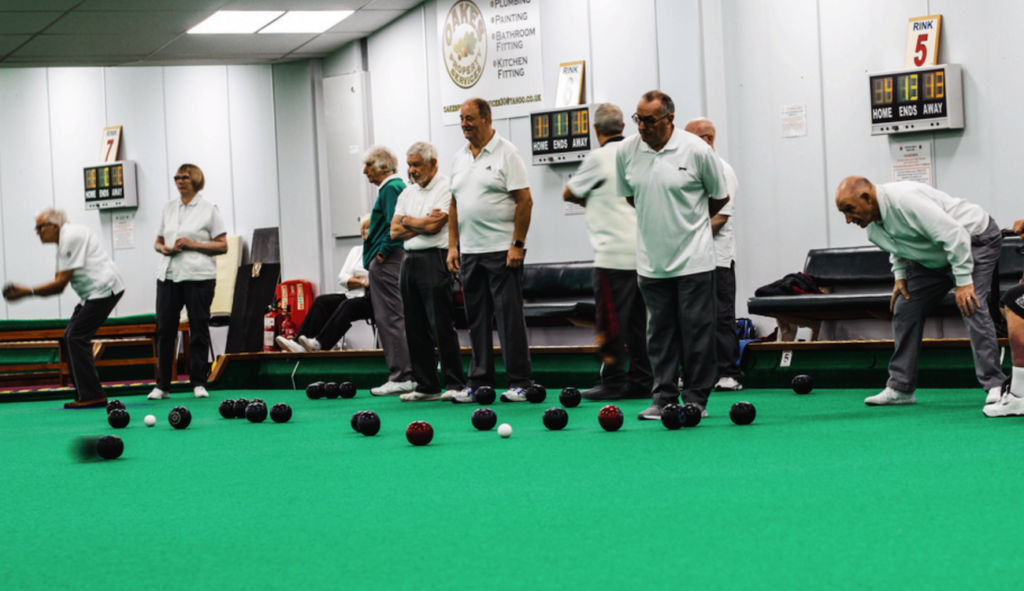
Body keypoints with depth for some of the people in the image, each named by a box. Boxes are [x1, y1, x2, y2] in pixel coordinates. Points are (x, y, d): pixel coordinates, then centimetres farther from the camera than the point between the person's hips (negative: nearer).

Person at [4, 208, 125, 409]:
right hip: (94, 292, 11)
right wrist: (25, 292, 6)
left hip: (104, 288, -11)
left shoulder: (71, 237, -14)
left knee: (76, 337, -13)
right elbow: (59, 285, 17)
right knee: (71, 337, 8)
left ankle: (91, 396, -13)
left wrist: (27, 292, -11)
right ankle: (86, 394, 8)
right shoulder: (65, 240, 18)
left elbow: (61, 283, -15)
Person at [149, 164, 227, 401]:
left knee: (198, 328, -2)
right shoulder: (169, 208, 14)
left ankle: (199, 383, 6)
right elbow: (158, 241, 21)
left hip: (198, 276, -4)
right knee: (164, 328, 0)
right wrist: (163, 248, -3)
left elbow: (222, 246, -3)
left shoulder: (209, 210, 0)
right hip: (169, 275, 4)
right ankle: (162, 385, 4)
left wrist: (192, 244, -13)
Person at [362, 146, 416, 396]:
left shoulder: (390, 188, -12)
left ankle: (401, 377, -9)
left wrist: (382, 251, -16)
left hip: (386, 261, -11)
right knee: (395, 317, 13)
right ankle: (409, 375, 14)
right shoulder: (398, 185, 19)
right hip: (394, 258, 11)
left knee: (389, 318, -9)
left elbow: (394, 225, -21)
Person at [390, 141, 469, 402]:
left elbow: (434, 225, -15)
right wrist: (424, 223, -4)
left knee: (442, 325, -9)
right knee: (415, 327, 6)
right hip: (410, 261, 8)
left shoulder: (445, 188, -6)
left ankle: (455, 384, -6)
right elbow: (395, 232, 8)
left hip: (434, 260, -8)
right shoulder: (407, 193, 17)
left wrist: (407, 221, 1)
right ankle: (426, 386, 10)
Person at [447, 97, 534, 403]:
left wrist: (517, 245, -16)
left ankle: (519, 383, -1)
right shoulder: (460, 158, 14)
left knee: (509, 316, -5)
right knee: (476, 318, 8)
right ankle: (480, 381, 14)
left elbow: (524, 200, -10)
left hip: (502, 250, -7)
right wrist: (452, 245, 9)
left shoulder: (506, 153, -6)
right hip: (469, 251, 7)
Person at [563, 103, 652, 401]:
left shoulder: (599, 158, -8)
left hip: (614, 253, -7)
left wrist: (587, 198, 22)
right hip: (642, 250, 7)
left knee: (610, 320, -3)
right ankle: (641, 381, 11)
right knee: (637, 320, 10)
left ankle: (612, 382, -2)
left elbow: (569, 194, 3)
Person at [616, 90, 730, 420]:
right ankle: (663, 398, 12)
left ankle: (696, 399, 6)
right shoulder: (626, 151, -1)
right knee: (660, 331, 7)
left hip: (693, 259, -3)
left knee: (696, 330, 0)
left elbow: (720, 197, 4)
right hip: (651, 260, 3)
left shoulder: (696, 151, -10)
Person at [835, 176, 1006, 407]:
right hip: (934, 258, 9)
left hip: (976, 240, -9)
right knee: (905, 308, 4)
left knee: (971, 306, -25)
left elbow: (953, 235, -34)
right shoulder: (872, 225, -5)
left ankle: (995, 386, -23)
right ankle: (900, 388, 10)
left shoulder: (904, 200, -34)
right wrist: (900, 275, 2)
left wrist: (963, 281, -33)